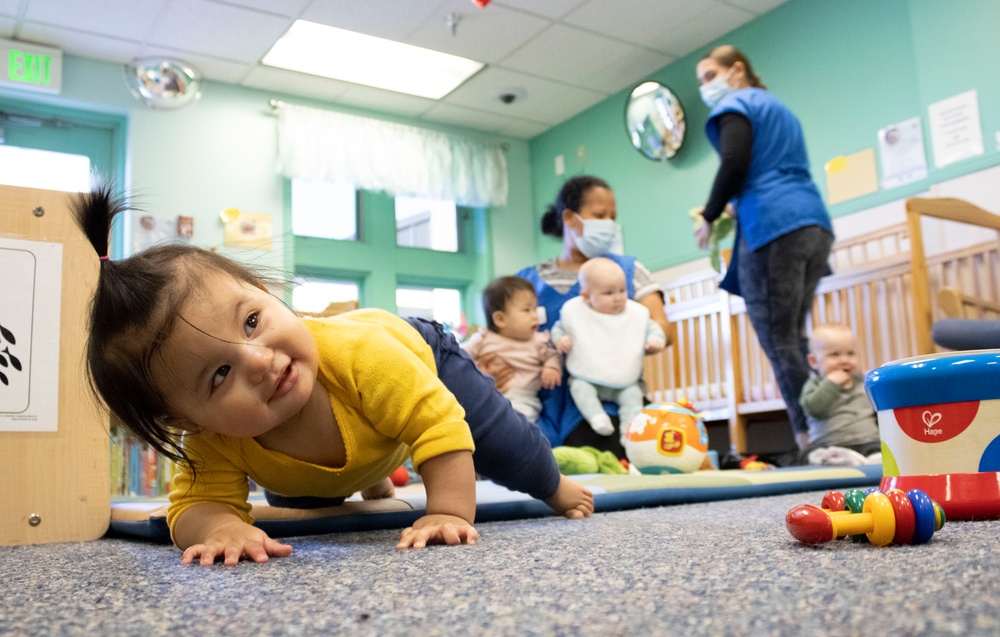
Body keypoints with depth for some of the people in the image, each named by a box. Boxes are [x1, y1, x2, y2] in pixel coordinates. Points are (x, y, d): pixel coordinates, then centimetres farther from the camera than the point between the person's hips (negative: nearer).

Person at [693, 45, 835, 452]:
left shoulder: (736, 105, 5)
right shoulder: (779, 109, 31)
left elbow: (734, 163, -11)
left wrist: (709, 217, 0)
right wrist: (740, 206, 25)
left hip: (772, 226, -9)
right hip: (813, 221, 9)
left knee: (778, 343, -9)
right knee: (793, 339, 8)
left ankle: (810, 438, -15)